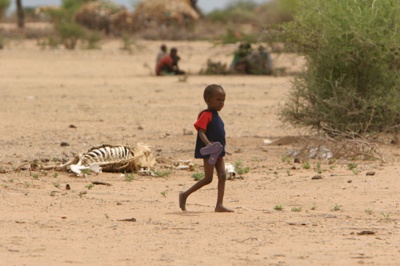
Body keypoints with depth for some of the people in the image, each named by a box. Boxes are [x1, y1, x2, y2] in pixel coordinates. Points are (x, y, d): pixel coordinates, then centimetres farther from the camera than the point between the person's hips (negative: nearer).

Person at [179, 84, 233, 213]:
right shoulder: (206, 115, -14)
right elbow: (201, 132, -24)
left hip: (218, 151, 9)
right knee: (208, 178, -5)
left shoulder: (216, 116, 16)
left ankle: (219, 205, -3)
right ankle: (184, 195, 8)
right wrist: (208, 144, -41)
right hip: (209, 152, -9)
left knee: (222, 176, -1)